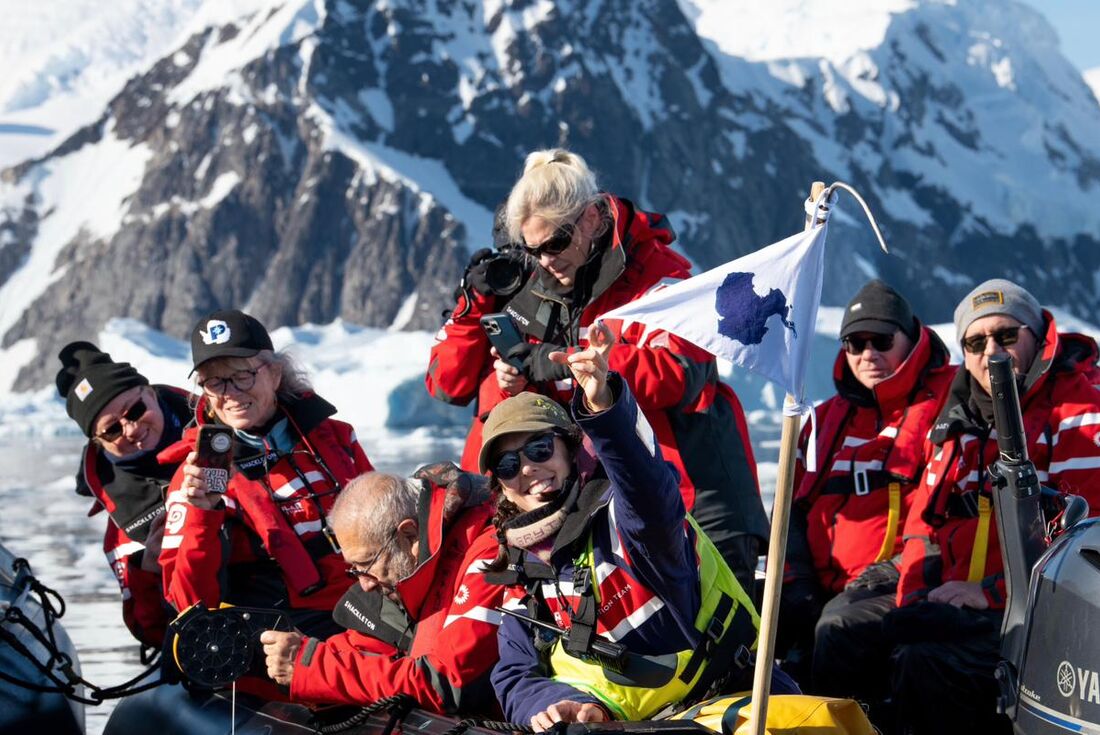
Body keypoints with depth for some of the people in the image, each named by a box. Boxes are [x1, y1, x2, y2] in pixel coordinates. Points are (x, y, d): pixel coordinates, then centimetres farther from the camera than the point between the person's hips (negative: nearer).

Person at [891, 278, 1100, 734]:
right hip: (954, 606, 7)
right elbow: (925, 523, 24)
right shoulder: (961, 423, 24)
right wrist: (913, 600, 3)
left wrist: (993, 592, -19)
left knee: (925, 664, -35)